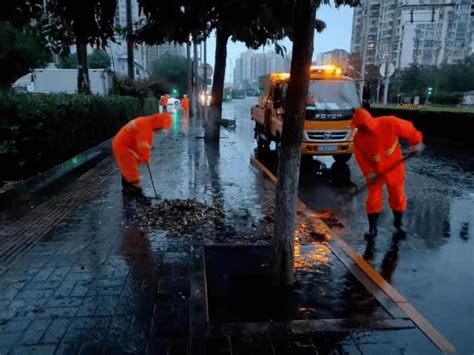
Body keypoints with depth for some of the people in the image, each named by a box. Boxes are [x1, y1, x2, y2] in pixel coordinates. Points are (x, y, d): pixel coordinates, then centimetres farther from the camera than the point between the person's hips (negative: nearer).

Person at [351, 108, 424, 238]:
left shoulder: (389, 123, -24)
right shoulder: (358, 138, -16)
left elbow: (408, 128, -7)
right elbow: (361, 158, -8)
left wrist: (416, 142, -2)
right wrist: (368, 172, -18)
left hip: (394, 168, 0)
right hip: (375, 172, 1)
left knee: (397, 198, 12)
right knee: (373, 200, 1)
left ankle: (398, 224, 34)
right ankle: (372, 229, 17)